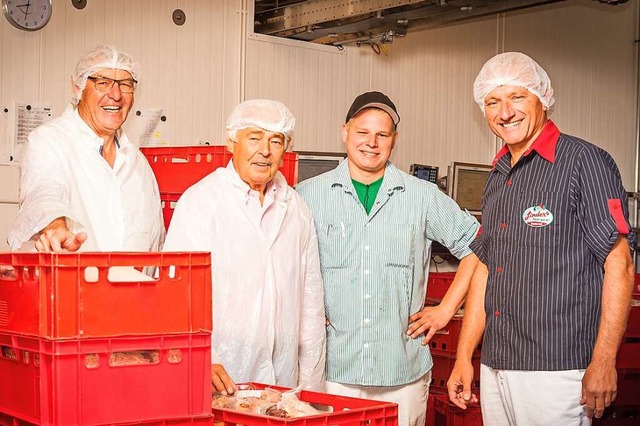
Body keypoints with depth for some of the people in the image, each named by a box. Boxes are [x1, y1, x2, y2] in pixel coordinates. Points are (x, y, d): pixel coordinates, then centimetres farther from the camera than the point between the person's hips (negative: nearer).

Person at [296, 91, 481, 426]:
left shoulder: (423, 197, 5)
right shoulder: (309, 195, 3)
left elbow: (475, 245, 12)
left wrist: (445, 310, 7)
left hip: (404, 374, 1)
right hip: (331, 372, -1)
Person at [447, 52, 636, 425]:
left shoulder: (584, 161, -8)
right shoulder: (498, 178, 15)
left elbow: (619, 266, -12)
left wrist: (603, 363, -17)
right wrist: (464, 356, 16)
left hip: (556, 370, -7)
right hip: (495, 367, 7)